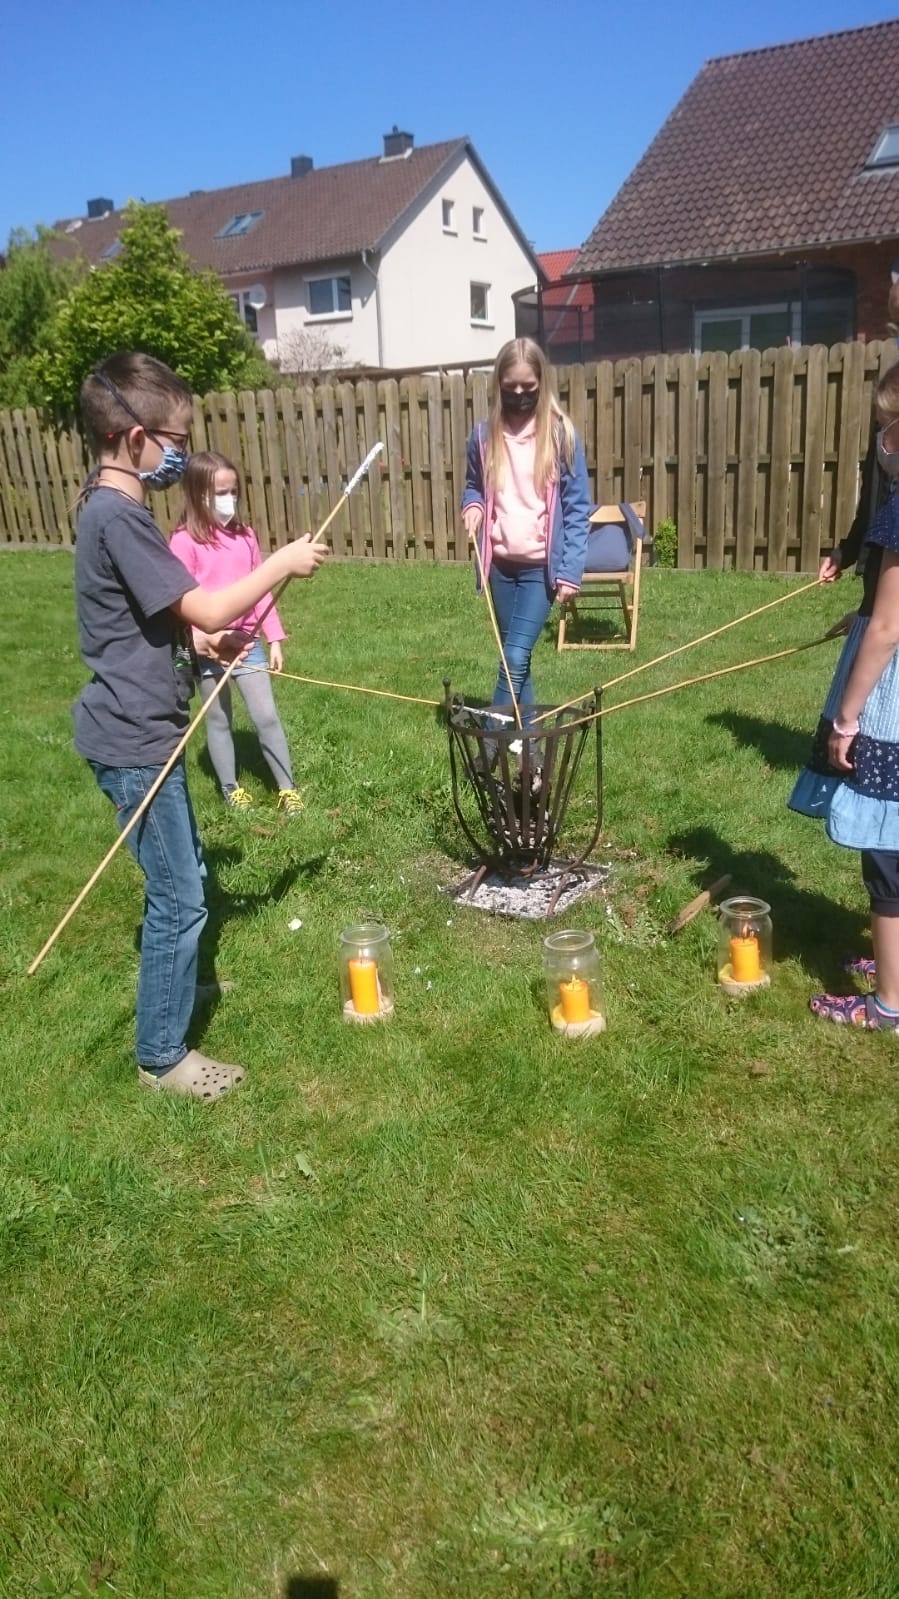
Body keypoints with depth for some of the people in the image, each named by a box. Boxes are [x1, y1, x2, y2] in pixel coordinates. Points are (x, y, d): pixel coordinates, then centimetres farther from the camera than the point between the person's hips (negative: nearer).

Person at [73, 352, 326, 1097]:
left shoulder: (110, 506, 11)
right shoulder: (120, 516, -22)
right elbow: (207, 608, -24)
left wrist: (208, 638, 7)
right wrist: (283, 561, -12)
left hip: (139, 728, 10)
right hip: (134, 738, -10)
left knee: (184, 876, 24)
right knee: (179, 898, 0)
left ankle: (175, 982, 44)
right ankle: (162, 1055, 14)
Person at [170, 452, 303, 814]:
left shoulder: (245, 536, 4)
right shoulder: (185, 542, -10)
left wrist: (274, 639, 7)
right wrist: (195, 640, -27)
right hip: (207, 647, -3)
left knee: (267, 716, 2)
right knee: (219, 720, 11)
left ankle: (287, 788, 12)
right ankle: (231, 788, 27)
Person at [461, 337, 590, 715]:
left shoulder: (560, 434, -6)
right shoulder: (484, 434, 3)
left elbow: (577, 507, -5)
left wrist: (570, 571, -12)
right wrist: (472, 505, -5)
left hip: (541, 565, -4)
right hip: (501, 563, 4)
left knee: (516, 657, -12)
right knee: (513, 657, 10)